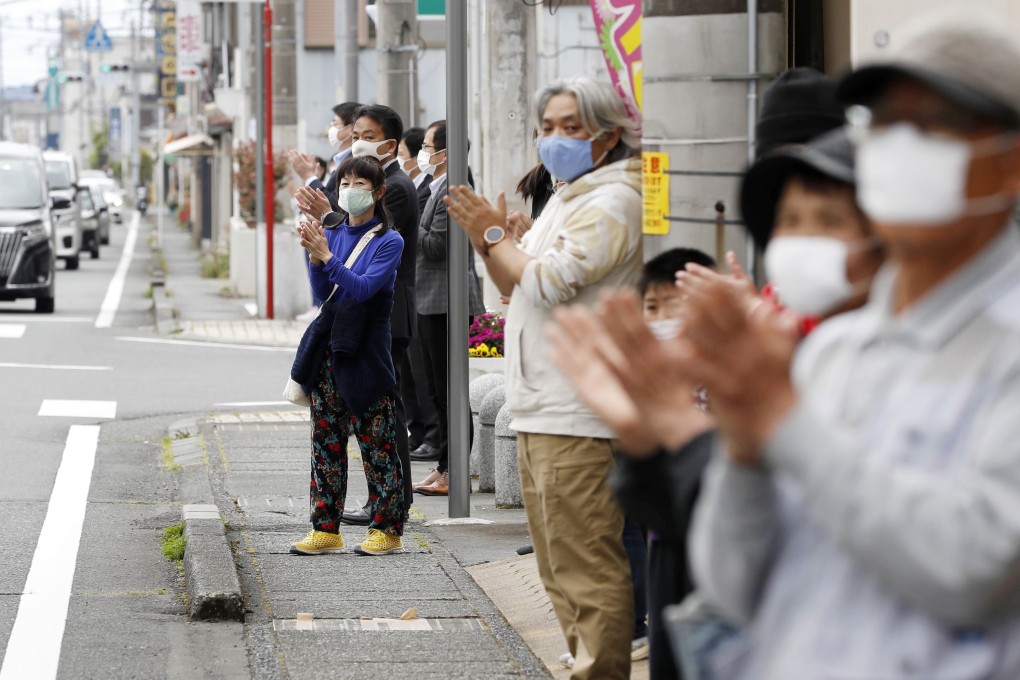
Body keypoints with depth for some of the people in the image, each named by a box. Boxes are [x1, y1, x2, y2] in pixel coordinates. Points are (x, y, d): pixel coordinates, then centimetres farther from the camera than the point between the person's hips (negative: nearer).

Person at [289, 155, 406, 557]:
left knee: (376, 445, 0)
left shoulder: (388, 242, -4)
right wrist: (315, 259, -17)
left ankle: (386, 529, 6)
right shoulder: (332, 236, 10)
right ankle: (326, 530, 10)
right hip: (328, 354, 5)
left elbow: (364, 287, -18)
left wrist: (326, 256, -25)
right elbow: (322, 294, 1)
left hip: (366, 355, -5)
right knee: (326, 444, 6)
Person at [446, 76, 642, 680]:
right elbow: (516, 285, 23)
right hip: (542, 412, 11)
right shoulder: (567, 199, 21)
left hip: (578, 419, -11)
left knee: (587, 569, -11)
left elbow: (547, 282, -20)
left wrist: (494, 236, -5)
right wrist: (490, 242, 6)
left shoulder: (613, 201, -10)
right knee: (563, 569, 15)